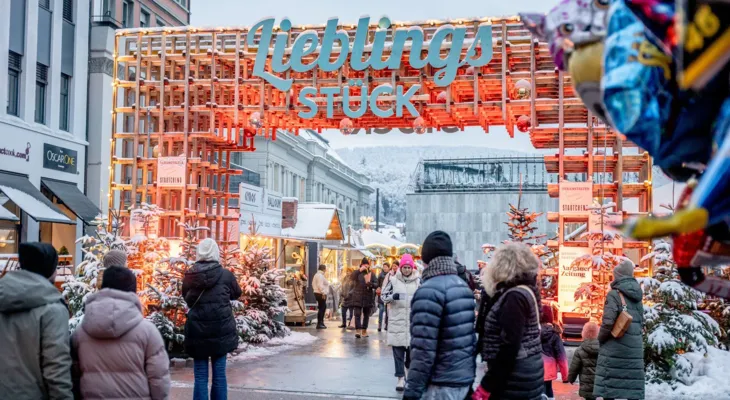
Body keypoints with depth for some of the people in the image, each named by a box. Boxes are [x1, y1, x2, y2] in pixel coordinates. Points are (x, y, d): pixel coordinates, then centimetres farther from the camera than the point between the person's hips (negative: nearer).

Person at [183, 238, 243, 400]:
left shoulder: (189, 275, -1)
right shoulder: (225, 274, -5)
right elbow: (237, 294, 12)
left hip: (197, 331, 1)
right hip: (221, 330, -1)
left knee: (200, 376, 5)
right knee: (219, 375, 7)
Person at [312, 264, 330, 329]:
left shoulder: (316, 275, 18)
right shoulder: (320, 276, -16)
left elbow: (313, 284, 22)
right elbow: (320, 285, -24)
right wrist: (323, 293, -22)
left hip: (317, 293, 11)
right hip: (321, 294, -11)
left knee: (323, 307, 16)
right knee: (322, 308, -8)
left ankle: (321, 322, 21)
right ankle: (319, 324, -9)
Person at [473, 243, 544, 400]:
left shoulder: (515, 297, -17)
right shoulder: (526, 291, 12)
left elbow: (509, 347, -23)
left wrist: (486, 386, -20)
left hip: (515, 382, -10)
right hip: (524, 377, 10)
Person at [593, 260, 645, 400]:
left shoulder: (614, 294, -9)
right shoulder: (636, 295, 11)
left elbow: (608, 322, -16)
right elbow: (641, 321, 16)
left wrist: (600, 338, -2)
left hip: (615, 346, -6)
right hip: (634, 346, 6)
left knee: (609, 385, -3)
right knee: (632, 385, 7)